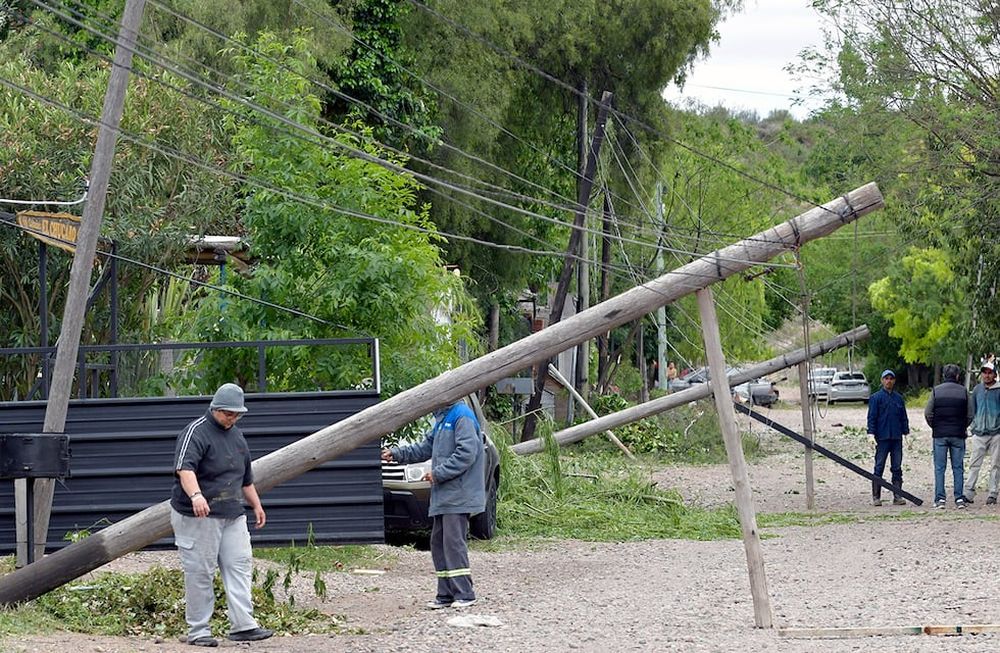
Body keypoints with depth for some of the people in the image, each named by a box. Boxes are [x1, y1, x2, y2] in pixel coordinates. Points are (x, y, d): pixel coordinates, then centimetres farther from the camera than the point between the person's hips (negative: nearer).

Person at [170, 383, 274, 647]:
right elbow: (184, 468, -27)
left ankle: (243, 625, -2)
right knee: (200, 572, -4)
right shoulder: (196, 432, -10)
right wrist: (196, 495, -42)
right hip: (198, 516, -7)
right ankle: (198, 631, 2)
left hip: (233, 516, 8)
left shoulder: (236, 435, 18)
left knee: (240, 566, -1)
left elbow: (245, 477, 31)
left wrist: (256, 505, 33)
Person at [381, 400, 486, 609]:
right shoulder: (442, 419, 19)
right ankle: (446, 594, 13)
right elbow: (425, 449, 27)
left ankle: (464, 594, -9)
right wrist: (396, 454, 21)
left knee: (453, 541, -11)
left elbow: (466, 454, -20)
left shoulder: (462, 417, -12)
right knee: (438, 542, 9)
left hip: (458, 496, -10)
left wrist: (438, 473, -16)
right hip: (443, 497, 10)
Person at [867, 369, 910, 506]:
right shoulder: (876, 398, 0)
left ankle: (897, 496, 7)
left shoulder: (898, 398, 12)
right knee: (879, 468, -2)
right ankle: (876, 497, 2)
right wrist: (871, 434, -11)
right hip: (882, 438, -4)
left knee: (897, 468, 5)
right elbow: (872, 417, -3)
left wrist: (906, 433, 11)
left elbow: (904, 418, 17)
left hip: (897, 438, 4)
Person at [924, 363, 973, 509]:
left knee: (939, 468, 2)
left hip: (940, 435, -1)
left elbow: (928, 413, -3)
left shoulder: (936, 390, 0)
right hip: (958, 435, 1)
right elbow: (970, 415, 2)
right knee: (958, 468, 6)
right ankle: (959, 498, 1)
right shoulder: (964, 391, 1)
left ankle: (940, 498, -4)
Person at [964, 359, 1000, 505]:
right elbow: (972, 410, 17)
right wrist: (974, 427, 10)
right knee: (974, 464, -1)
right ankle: (969, 492, -2)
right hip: (979, 433, 3)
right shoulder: (977, 389, 10)